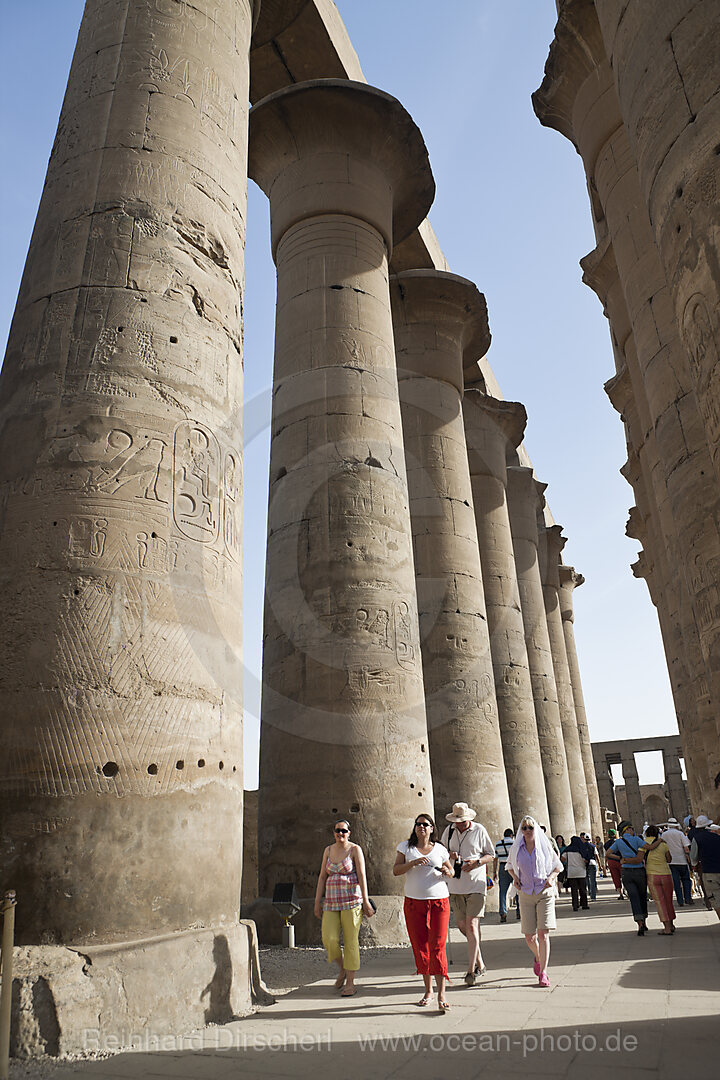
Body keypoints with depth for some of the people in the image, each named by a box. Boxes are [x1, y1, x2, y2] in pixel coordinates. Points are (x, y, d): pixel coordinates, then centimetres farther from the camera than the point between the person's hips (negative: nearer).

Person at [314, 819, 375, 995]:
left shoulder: (355, 849, -3)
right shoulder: (328, 850, 10)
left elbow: (362, 876, -8)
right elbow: (322, 877, 11)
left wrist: (365, 901, -13)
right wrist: (317, 902, 8)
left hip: (351, 900, -4)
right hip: (332, 901, 4)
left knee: (350, 941, -2)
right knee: (329, 939, -6)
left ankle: (350, 982, 13)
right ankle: (342, 969, 21)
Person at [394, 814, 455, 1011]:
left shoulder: (440, 849, 5)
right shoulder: (406, 846, 4)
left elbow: (452, 872, 15)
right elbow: (395, 870, -3)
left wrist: (447, 872, -8)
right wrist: (412, 863, -19)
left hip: (439, 901, -1)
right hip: (414, 903, 1)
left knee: (437, 947, -7)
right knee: (420, 948, 6)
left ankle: (441, 995, -2)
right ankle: (428, 991, 22)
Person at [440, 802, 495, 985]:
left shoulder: (479, 830, -5)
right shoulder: (449, 830, 5)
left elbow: (491, 855, 2)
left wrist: (476, 862, -15)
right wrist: (450, 855, -8)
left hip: (476, 884, -4)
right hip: (455, 885, 4)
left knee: (472, 925, -10)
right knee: (461, 925, 8)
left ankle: (471, 970, -2)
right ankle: (479, 962, 28)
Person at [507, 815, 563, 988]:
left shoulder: (544, 846, -1)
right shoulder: (516, 849, 3)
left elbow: (558, 865, 12)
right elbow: (510, 866, 21)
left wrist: (551, 878, -5)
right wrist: (515, 878, 3)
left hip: (545, 892, -2)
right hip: (525, 894, 2)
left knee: (543, 934, -11)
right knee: (529, 936, 3)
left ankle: (543, 973, -2)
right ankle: (538, 958, 35)